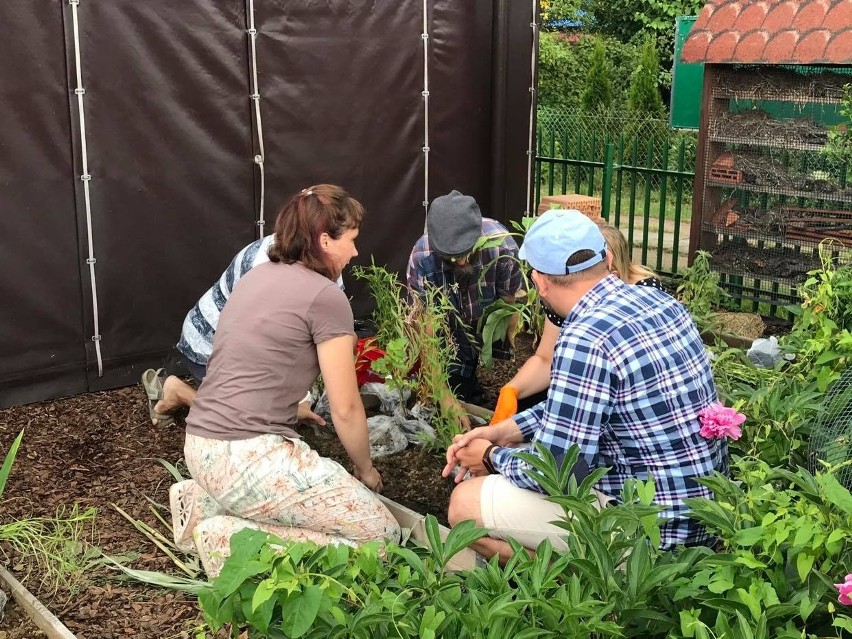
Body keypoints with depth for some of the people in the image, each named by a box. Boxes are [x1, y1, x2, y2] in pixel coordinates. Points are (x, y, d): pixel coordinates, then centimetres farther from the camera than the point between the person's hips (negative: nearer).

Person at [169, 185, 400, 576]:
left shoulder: (257, 276, 15)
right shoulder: (325, 296, -9)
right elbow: (346, 408, -6)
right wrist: (365, 470, 12)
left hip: (201, 448, 9)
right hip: (249, 458, -9)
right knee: (381, 535, -4)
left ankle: (203, 501, 14)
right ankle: (236, 539, -10)